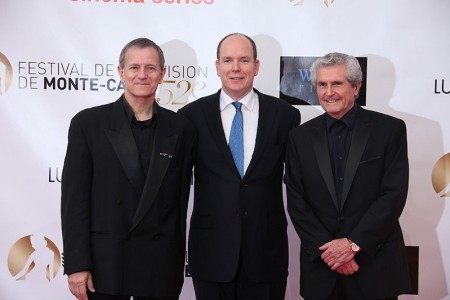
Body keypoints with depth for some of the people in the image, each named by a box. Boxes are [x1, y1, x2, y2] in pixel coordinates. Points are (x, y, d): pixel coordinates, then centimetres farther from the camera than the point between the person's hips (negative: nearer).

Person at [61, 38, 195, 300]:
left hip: (160, 267, 2)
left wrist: (178, 265, 7)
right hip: (104, 264, -1)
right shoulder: (88, 123, -2)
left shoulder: (181, 129, 3)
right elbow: (74, 198, -4)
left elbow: (181, 200, 6)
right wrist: (76, 265, -8)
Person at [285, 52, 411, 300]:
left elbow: (394, 194, -8)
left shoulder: (390, 129, -3)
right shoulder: (300, 137, 4)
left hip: (376, 264, -1)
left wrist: (354, 243, -14)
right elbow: (296, 202, 1)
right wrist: (326, 248, -10)